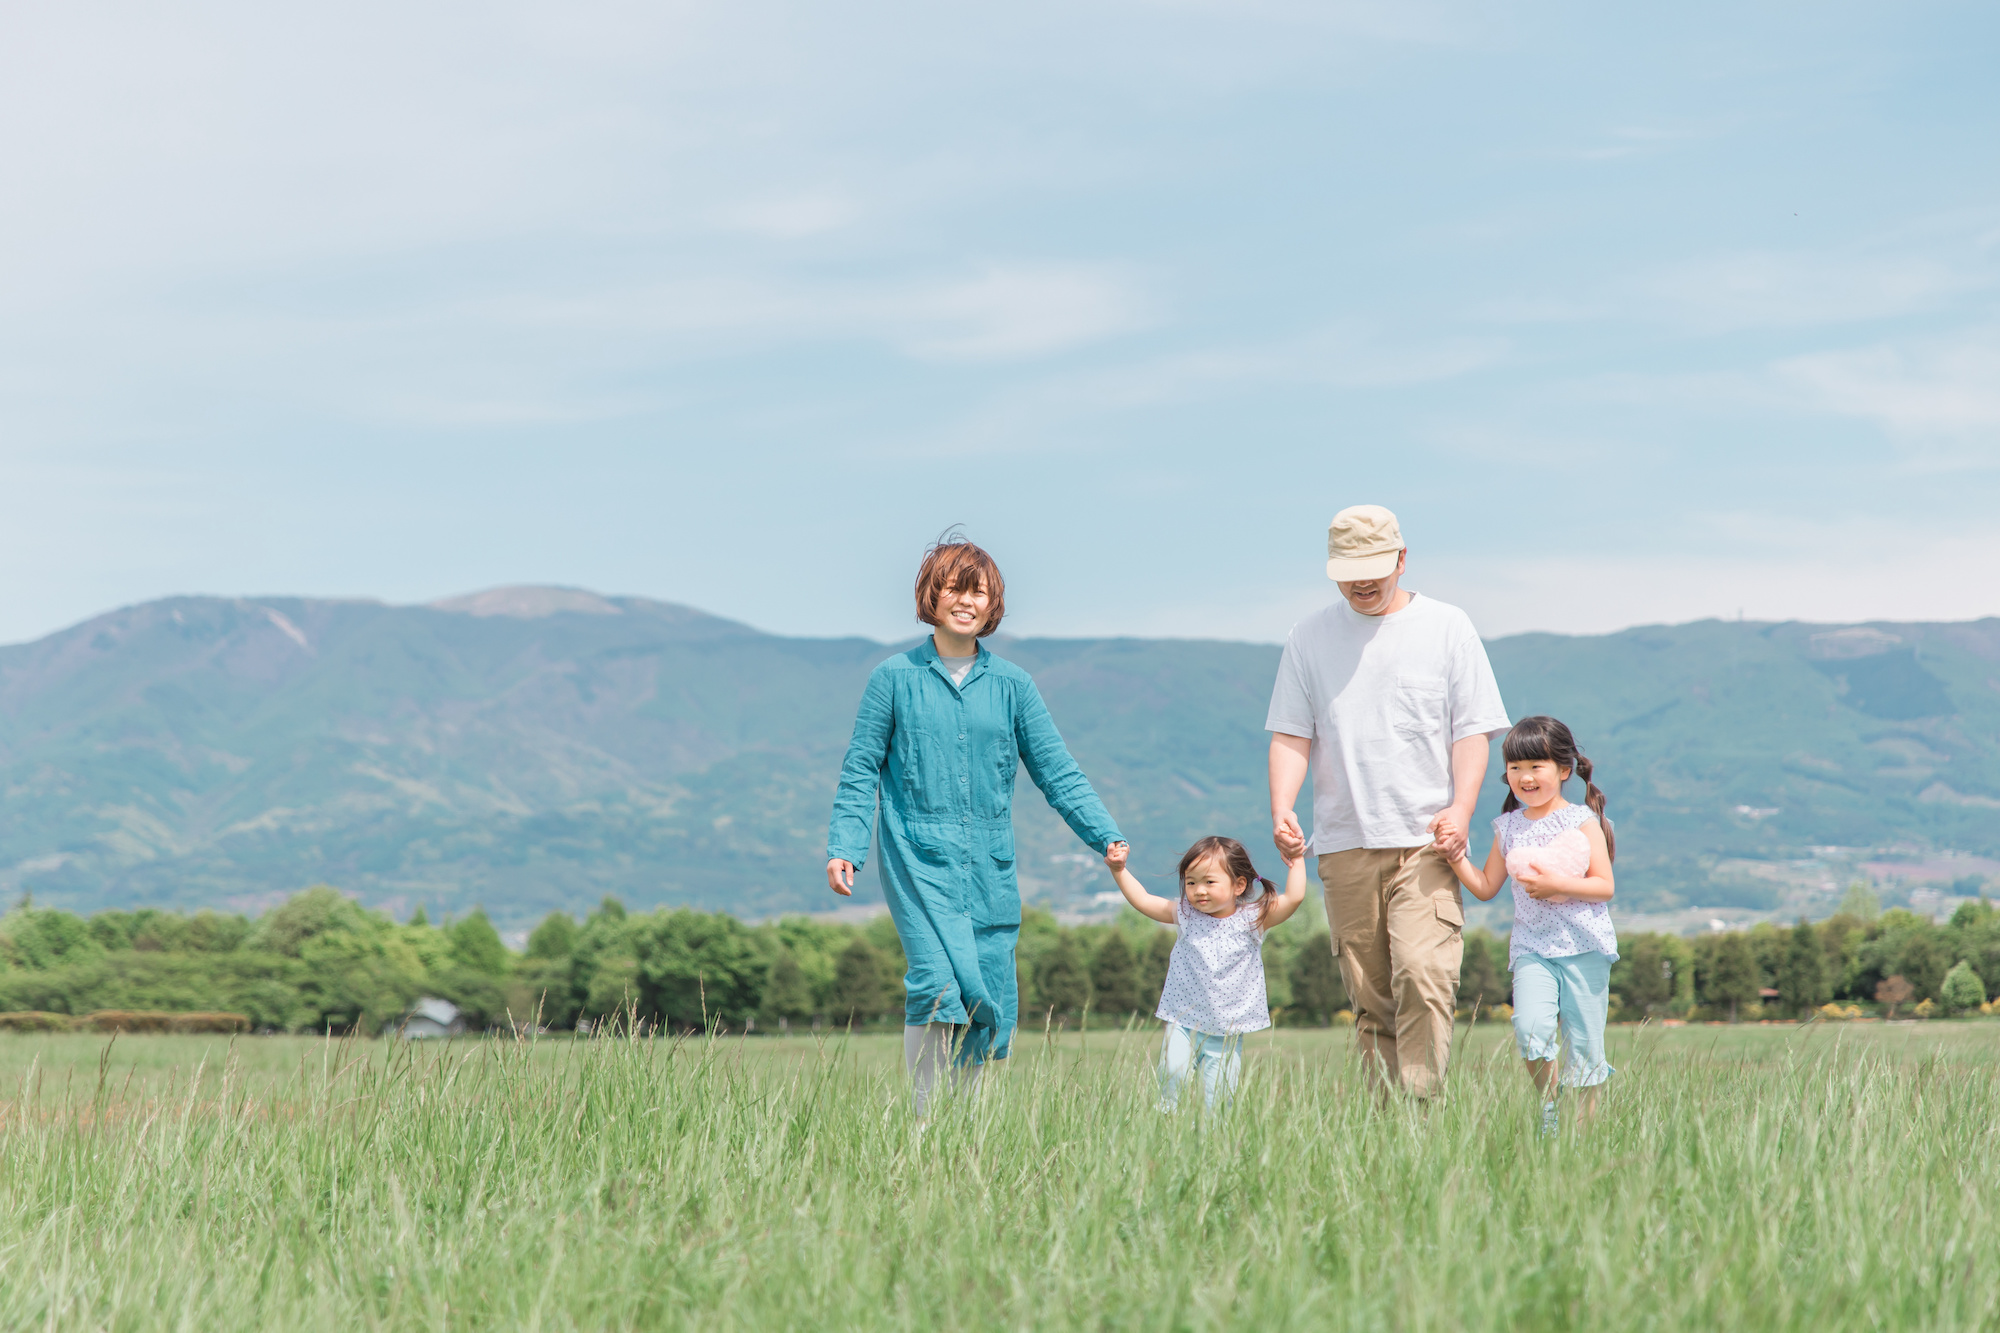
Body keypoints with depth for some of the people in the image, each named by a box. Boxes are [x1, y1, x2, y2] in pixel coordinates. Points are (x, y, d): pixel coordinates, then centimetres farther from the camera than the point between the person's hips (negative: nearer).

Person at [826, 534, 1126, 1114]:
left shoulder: (1011, 685, 10)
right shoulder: (895, 678, 4)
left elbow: (1058, 772, 10)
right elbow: (860, 774, 6)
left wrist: (1107, 838, 0)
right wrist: (844, 848, -4)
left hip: (991, 868, 3)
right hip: (919, 860, -3)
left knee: (989, 1004, 2)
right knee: (939, 981, -22)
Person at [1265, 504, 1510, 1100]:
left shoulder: (1447, 627, 7)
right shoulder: (1309, 637, 12)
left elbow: (1473, 730, 4)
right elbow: (1291, 734, 9)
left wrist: (1460, 808, -11)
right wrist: (1281, 808, -8)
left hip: (1426, 842, -2)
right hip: (1344, 846, 2)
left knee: (1424, 978, -18)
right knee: (1368, 997, 2)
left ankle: (1420, 1106, -20)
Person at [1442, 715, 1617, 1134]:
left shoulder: (1582, 822, 0)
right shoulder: (1509, 827, 11)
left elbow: (1605, 887, -5)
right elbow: (1486, 887, 15)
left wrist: (1555, 885, -17)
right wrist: (1458, 860, -1)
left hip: (1583, 945, -2)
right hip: (1531, 946, 2)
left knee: (1583, 1039, -2)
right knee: (1530, 1028, -18)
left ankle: (1586, 1119, 11)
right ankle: (1548, 1106, 2)